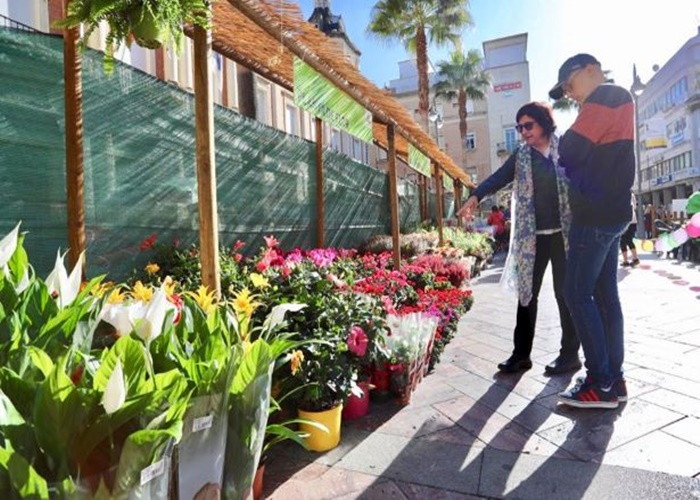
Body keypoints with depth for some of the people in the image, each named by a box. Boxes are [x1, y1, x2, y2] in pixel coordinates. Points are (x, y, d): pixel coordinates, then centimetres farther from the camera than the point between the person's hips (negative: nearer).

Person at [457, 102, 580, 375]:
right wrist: (476, 196, -23)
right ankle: (521, 353, 13)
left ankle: (570, 353, 18)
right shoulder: (521, 156, 10)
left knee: (566, 292, 6)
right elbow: (499, 177, -4)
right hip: (532, 236, 3)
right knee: (527, 293, 4)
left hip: (564, 233, -3)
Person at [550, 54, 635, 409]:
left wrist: (564, 144, 6)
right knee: (605, 295, 9)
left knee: (577, 294, -7)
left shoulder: (606, 96, -8)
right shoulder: (616, 100, 23)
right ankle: (614, 378, 14)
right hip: (610, 212, 10)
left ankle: (601, 384, -2)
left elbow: (570, 151, -15)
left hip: (597, 214, -10)